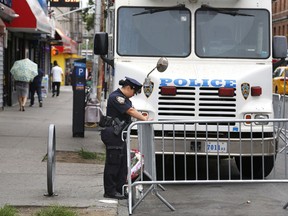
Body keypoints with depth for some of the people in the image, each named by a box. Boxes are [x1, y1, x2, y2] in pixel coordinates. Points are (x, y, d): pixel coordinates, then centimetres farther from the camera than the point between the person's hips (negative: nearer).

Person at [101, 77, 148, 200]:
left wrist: (144, 118, -3)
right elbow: (130, 111, -21)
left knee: (123, 162, 11)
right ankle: (110, 191, -2)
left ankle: (120, 189, 16)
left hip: (120, 135, 11)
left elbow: (132, 110, 12)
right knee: (113, 163, -7)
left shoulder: (124, 98, 20)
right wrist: (144, 119, -19)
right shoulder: (116, 97, -15)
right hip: (113, 134, -11)